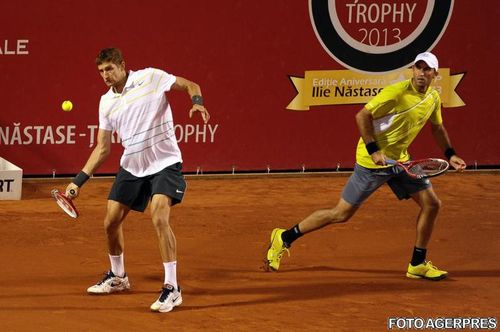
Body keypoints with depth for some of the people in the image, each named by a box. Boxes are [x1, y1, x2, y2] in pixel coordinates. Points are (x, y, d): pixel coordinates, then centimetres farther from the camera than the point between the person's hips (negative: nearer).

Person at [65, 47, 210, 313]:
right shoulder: (107, 103, 6)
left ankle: (172, 288, -17)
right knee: (111, 223, 7)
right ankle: (117, 277, 34)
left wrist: (197, 102, -24)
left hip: (164, 164, -6)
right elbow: (102, 149, 9)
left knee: (159, 218, -24)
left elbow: (190, 85, -1)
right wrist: (79, 181, 4)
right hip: (131, 167, 6)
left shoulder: (150, 78, -8)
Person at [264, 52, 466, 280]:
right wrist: (373, 150, -26)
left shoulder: (433, 98, 3)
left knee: (431, 204, 0)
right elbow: (362, 116, -21)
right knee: (342, 214, -3)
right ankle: (284, 238, 11)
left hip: (400, 160, 8)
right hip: (373, 161, -7)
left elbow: (437, 127, 23)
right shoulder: (396, 92, -21)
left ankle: (418, 264, 12)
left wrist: (450, 154, 14)